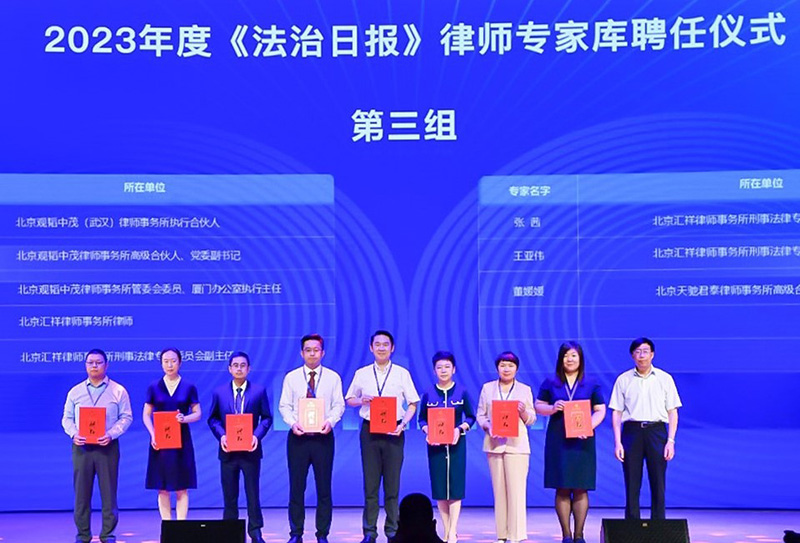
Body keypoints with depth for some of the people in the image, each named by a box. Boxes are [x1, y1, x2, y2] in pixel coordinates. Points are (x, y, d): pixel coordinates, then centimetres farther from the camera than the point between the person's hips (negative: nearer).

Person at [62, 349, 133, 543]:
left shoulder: (118, 391, 5)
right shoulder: (75, 392, 11)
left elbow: (126, 417, 1)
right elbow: (67, 418, 10)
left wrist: (111, 434, -14)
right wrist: (74, 434, -9)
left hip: (107, 446, -2)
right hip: (81, 446, 2)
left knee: (108, 492, -1)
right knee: (81, 492, 3)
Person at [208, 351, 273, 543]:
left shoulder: (259, 391, 0)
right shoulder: (219, 392, 4)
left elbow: (266, 418, 2)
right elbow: (213, 419, 7)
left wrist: (257, 435, -13)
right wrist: (221, 435, -10)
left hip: (250, 449, -1)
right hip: (228, 450, 1)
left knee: (253, 493, 4)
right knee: (229, 494, 7)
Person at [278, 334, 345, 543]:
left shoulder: (333, 377, 5)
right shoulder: (291, 377, 6)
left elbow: (339, 405, 1)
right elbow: (284, 406, 4)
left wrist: (330, 420, -18)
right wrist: (292, 422, -15)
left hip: (323, 436, 0)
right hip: (298, 436, 0)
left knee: (324, 487, 3)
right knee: (296, 487, 4)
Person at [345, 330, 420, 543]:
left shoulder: (402, 373, 4)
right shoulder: (361, 374, 8)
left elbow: (413, 403, 5)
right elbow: (349, 399, 15)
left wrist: (403, 424, -10)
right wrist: (361, 401, -7)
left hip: (394, 431, -1)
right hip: (369, 430, 1)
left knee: (392, 484, 1)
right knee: (370, 483, 3)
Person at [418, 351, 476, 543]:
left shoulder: (462, 392, -1)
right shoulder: (428, 394, 2)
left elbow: (471, 417, 2)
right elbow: (422, 419, 6)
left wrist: (460, 429, -15)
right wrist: (427, 430, -13)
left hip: (456, 442, -1)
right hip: (435, 444, 2)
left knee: (455, 486, -4)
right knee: (439, 488, 4)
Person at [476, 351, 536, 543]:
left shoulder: (525, 389, 8)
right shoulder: (488, 388, 10)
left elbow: (532, 419, 7)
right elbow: (480, 415, 10)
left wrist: (523, 412, -14)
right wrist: (487, 426, -9)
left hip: (517, 445, -2)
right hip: (494, 444, 2)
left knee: (517, 491, -8)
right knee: (498, 490, 3)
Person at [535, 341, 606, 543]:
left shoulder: (591, 384, 7)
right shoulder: (550, 383, 7)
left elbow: (600, 410, 5)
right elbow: (538, 406, 10)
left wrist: (589, 426, -12)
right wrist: (552, 408, -11)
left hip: (582, 441, 0)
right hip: (558, 441, 0)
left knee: (581, 489, -1)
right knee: (562, 489, 0)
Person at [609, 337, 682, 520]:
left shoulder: (665, 379, 7)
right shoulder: (623, 380, 7)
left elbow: (672, 412, 6)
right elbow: (616, 412, 5)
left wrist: (670, 441, -3)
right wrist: (617, 442, -3)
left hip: (657, 431, 0)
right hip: (631, 431, 0)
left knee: (658, 484, 0)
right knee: (631, 485, 1)